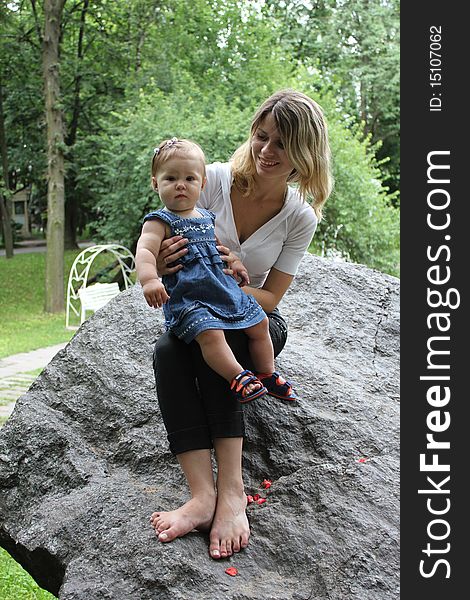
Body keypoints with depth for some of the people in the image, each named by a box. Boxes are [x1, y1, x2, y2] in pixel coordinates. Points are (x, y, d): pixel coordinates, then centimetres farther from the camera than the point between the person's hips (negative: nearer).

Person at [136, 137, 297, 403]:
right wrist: (149, 280, -41)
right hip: (187, 299, -8)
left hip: (225, 289, 8)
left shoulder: (207, 217, 16)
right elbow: (145, 251, -23)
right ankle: (238, 377, -24)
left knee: (260, 323, 12)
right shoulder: (160, 222, -8)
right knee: (210, 332, -33)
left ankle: (267, 373, 27)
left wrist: (233, 262, 18)